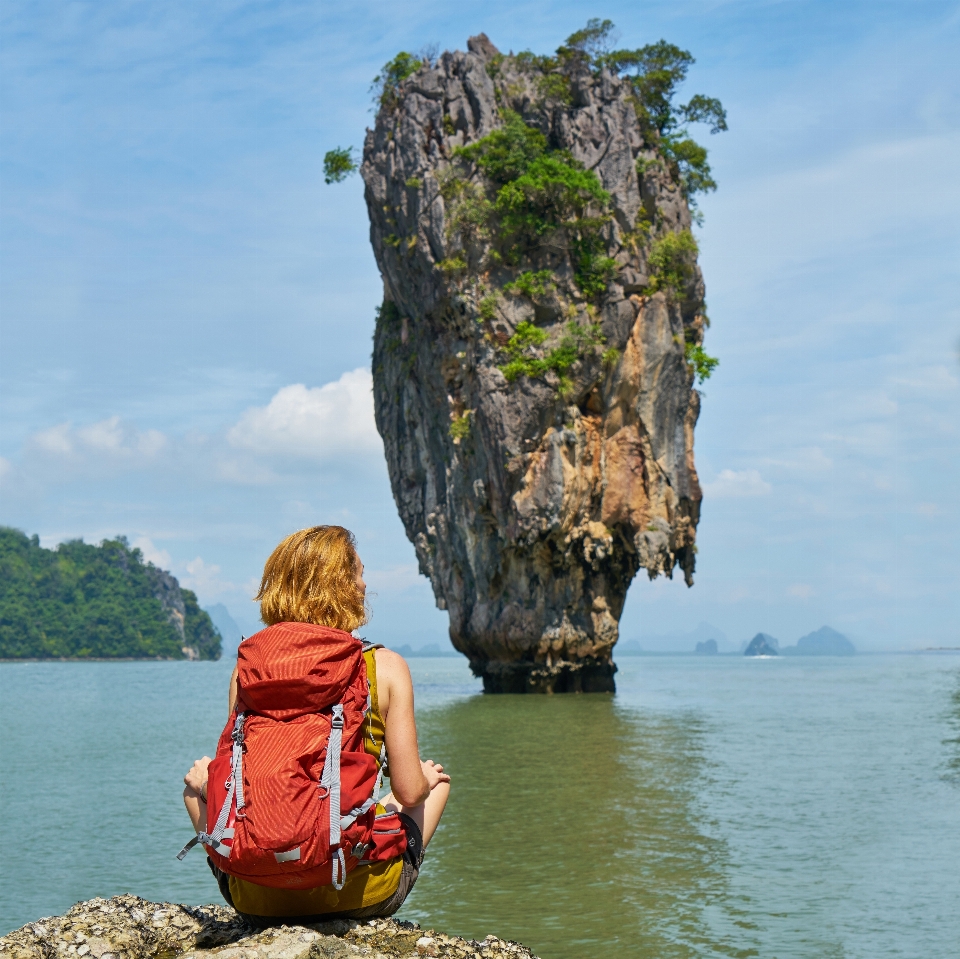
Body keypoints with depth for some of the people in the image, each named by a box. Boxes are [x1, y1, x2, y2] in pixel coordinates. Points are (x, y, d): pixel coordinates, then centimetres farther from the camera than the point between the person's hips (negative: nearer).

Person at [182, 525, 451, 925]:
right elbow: (409, 792, -6)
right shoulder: (386, 668, -7)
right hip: (360, 898, -1)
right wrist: (426, 776, 17)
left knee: (199, 777, 31)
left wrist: (206, 781, 22)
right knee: (436, 779, 28)